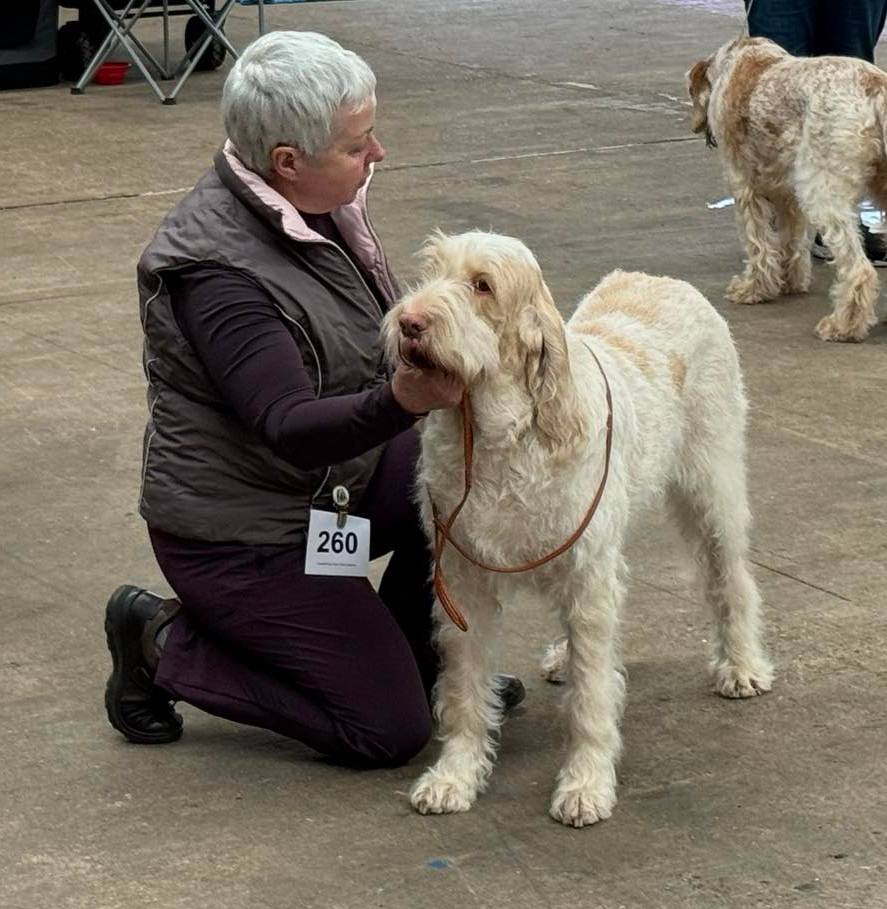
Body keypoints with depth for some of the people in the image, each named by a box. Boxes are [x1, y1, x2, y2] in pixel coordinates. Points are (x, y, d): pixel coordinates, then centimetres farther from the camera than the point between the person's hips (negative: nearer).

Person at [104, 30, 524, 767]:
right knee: (390, 728, -8)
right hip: (238, 535, -8)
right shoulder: (216, 267, -28)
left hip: (332, 484, 8)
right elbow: (291, 427, -34)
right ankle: (165, 646, 5)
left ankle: (417, 658, 9)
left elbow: (385, 330, 11)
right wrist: (400, 401, -50)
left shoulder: (319, 206, -2)